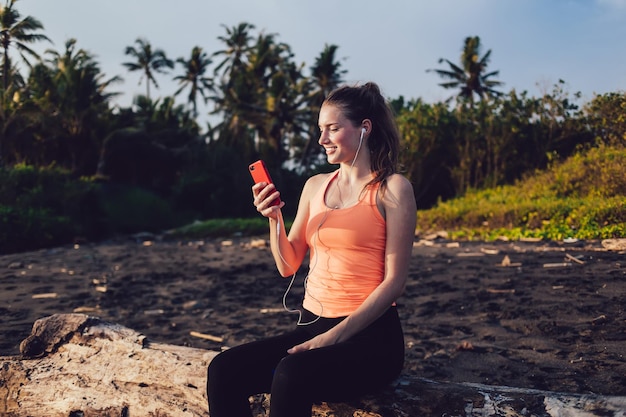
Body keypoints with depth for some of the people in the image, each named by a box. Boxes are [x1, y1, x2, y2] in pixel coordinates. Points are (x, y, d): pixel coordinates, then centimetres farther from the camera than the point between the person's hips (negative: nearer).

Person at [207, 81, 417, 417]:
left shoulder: (392, 189, -3)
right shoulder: (315, 185, 13)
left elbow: (394, 281, -9)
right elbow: (288, 266, 13)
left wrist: (335, 336, -17)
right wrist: (274, 218, -5)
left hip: (369, 335, -5)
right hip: (312, 327, 5)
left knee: (291, 376, -34)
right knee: (223, 370, -18)